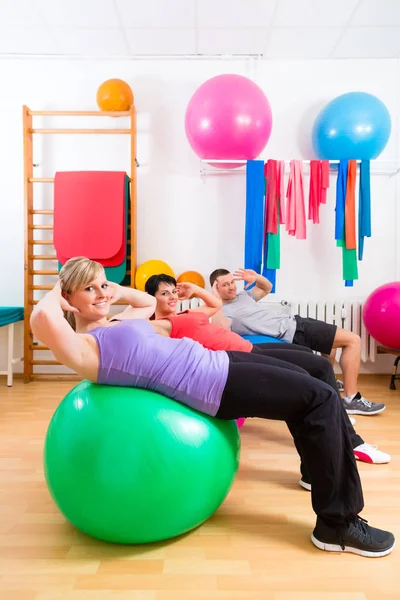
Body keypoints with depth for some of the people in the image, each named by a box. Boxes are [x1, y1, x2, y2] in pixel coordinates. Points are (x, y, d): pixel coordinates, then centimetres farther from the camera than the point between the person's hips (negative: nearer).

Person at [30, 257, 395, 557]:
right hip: (209, 383, -10)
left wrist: (113, 289, 21)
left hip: (213, 361, 10)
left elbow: (148, 302, 34)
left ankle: (319, 466, 39)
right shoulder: (83, 348, -13)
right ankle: (338, 525, 2)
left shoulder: (115, 323, 14)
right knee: (322, 399, -9)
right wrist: (55, 295, -13)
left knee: (306, 384, 20)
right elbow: (41, 319, -34)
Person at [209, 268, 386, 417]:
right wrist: (216, 299, -32)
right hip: (291, 333, -10)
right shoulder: (223, 311, -14)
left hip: (292, 322, 10)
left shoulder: (243, 295, 12)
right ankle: (351, 400, -7)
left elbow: (267, 288, 26)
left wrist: (256, 277, 4)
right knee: (352, 340, -10)